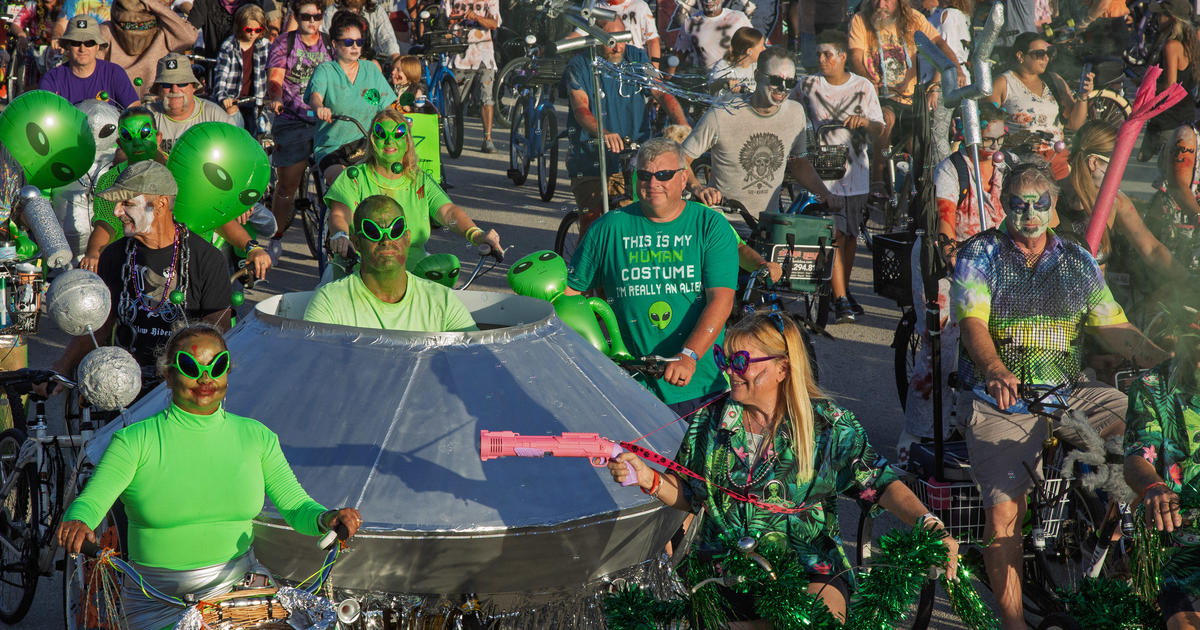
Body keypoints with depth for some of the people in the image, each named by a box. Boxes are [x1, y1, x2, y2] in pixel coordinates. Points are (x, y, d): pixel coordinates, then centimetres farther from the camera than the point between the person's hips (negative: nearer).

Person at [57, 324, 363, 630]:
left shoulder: (256, 437, 7)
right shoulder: (136, 441, -2)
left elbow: (296, 506, 6)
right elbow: (90, 501, -10)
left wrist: (326, 519, -17)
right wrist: (76, 522, -34)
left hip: (240, 585, 3)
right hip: (160, 602, -3)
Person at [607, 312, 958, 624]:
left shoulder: (827, 423, -3)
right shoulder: (710, 421, 6)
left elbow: (880, 482, -8)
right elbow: (689, 495, 16)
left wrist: (928, 523, -23)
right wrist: (648, 479, -4)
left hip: (810, 572, -4)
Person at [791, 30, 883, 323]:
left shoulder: (863, 87, 3)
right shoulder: (808, 85, 3)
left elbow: (879, 129, 1)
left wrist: (864, 121, -21)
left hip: (856, 171, 2)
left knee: (851, 235, 10)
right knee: (835, 234, -11)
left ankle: (845, 291, 26)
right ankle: (840, 300, -11)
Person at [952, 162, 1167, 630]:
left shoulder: (1078, 262, 11)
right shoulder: (979, 256, 0)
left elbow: (1115, 328, 11)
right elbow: (973, 322, -15)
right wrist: (996, 371, -36)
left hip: (1068, 395, 4)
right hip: (999, 403, -4)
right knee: (1004, 509, -22)